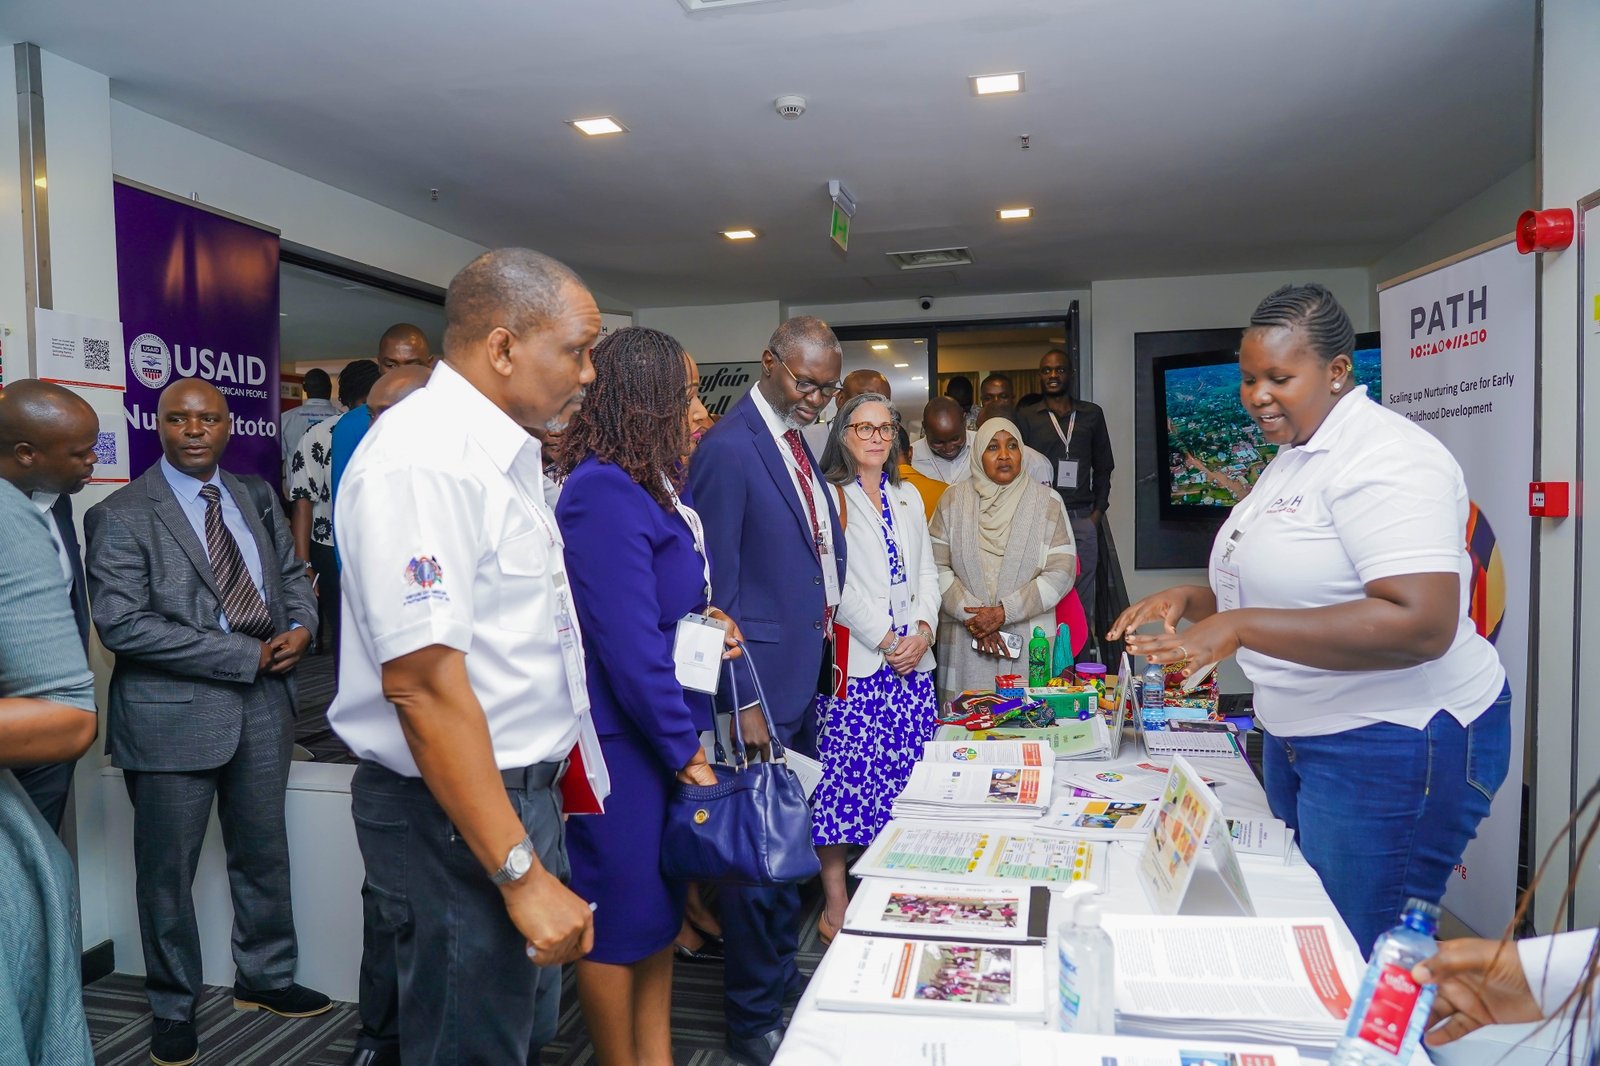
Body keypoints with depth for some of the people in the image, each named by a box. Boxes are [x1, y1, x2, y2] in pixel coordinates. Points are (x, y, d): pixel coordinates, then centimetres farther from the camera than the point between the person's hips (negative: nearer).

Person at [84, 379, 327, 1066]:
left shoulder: (256, 499, 9)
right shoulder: (122, 517, -10)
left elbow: (292, 572, 17)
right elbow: (121, 624, -19)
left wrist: (300, 625, -6)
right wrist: (246, 655, -20)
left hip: (264, 704, 5)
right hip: (175, 715, -5)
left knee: (264, 852, 17)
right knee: (168, 868, 10)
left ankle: (263, 978, 38)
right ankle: (173, 1008, 31)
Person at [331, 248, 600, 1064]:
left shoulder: (502, 452, 10)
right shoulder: (423, 460, -21)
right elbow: (423, 683, -26)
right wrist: (522, 873, -25)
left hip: (521, 790, 9)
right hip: (455, 816, -9)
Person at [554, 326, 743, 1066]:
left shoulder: (664, 484, 8)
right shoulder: (602, 493, -21)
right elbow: (628, 643, -22)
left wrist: (706, 619, -2)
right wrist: (685, 750, -15)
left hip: (667, 734, 10)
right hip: (623, 744, -9)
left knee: (663, 902, 20)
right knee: (620, 919, 8)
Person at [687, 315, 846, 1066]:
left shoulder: (797, 441, 11)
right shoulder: (728, 448, -16)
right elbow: (714, 590, -17)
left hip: (806, 673, 9)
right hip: (760, 682, -8)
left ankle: (782, 976, 38)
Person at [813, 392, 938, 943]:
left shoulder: (909, 499, 19)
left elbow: (926, 573, 16)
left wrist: (923, 630, -2)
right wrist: (886, 641, -11)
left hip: (912, 661, 6)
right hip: (855, 660, -5)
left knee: (903, 782, 5)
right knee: (843, 777, -5)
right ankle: (835, 908, 5)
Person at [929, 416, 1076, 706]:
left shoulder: (1045, 502, 2)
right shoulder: (954, 500, 5)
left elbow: (1061, 572, -4)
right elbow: (937, 567, 0)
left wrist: (1004, 613, -11)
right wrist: (974, 617, -10)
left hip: (1030, 641, 0)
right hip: (966, 645, 1)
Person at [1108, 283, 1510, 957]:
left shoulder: (1383, 458, -19)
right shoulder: (1293, 459, 12)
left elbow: (1420, 625, -30)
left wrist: (1239, 628, -31)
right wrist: (1193, 600, 3)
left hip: (1397, 745, -9)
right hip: (1301, 736, 10)